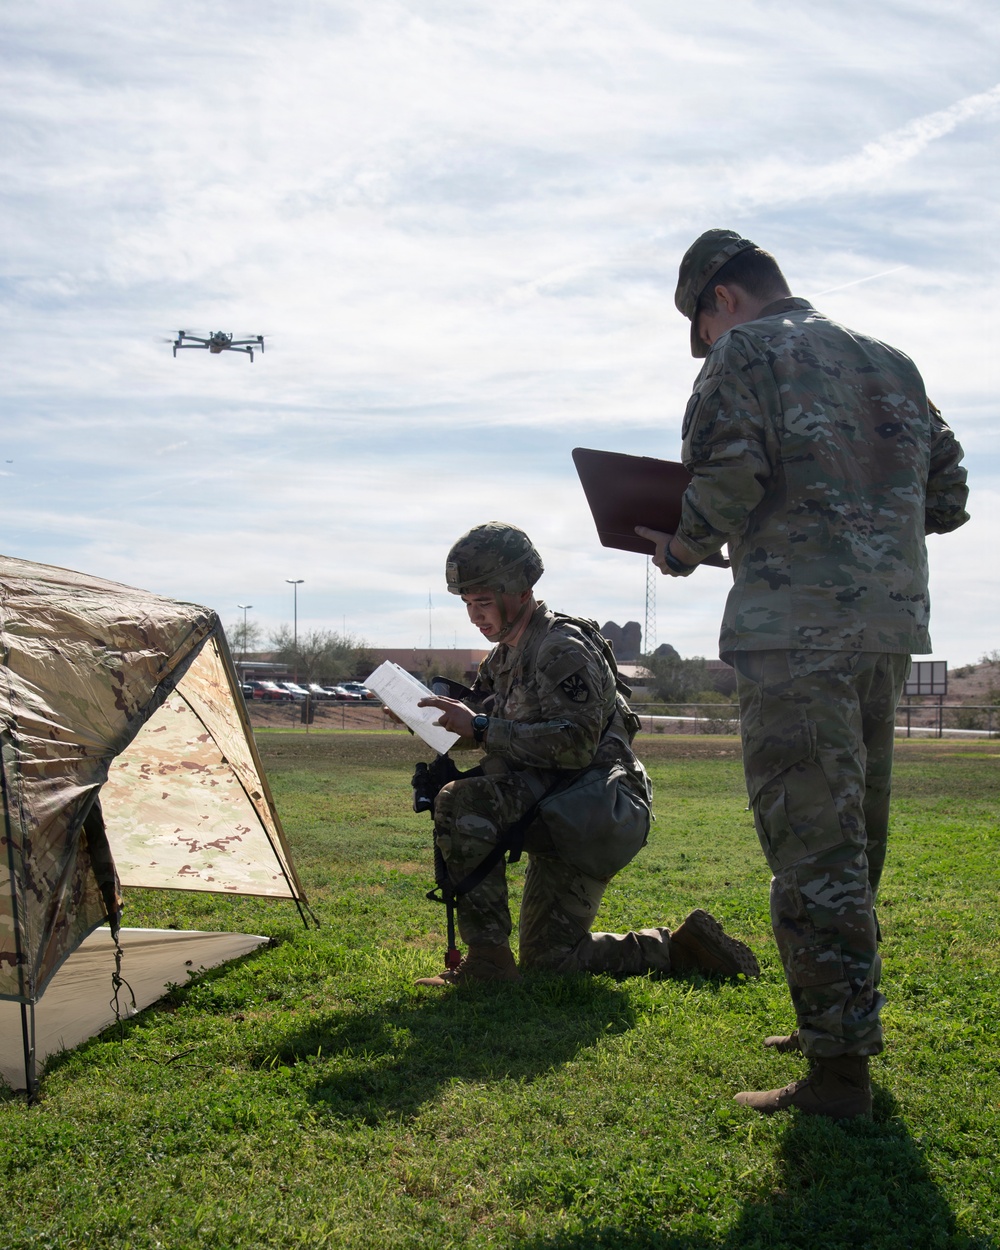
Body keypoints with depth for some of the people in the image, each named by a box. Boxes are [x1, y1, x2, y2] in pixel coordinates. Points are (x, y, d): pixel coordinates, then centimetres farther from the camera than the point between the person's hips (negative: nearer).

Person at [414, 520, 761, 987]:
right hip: (556, 817, 10)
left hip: (591, 818, -10)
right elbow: (495, 732, 13)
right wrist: (447, 718, -6)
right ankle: (681, 949, 19)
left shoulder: (563, 650, -17)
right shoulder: (504, 657, 13)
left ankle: (487, 960, -18)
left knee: (461, 804, -27)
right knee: (548, 959, 13)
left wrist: (481, 729, -28)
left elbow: (573, 745, -28)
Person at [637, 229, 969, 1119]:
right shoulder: (891, 363, 20)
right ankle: (841, 1021, 29)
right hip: (890, 622, 8)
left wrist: (683, 550, 1)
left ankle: (839, 1073, -2)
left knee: (812, 846, -6)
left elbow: (727, 480, -16)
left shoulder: (748, 352, -1)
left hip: (798, 629, -8)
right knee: (855, 838, 17)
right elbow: (947, 497, 19)